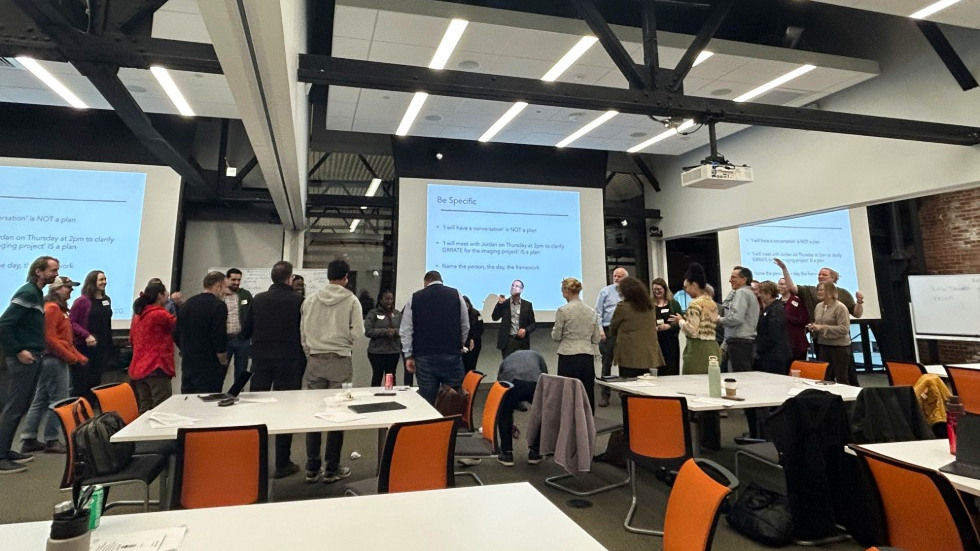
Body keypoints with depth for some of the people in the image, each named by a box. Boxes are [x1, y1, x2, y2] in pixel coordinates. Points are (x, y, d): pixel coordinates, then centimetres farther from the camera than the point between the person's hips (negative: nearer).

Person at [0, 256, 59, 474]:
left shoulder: (37, 293, 14)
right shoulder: (27, 292, -14)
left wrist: (37, 351, 11)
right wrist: (18, 351, -19)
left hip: (32, 358, 9)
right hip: (23, 358, -9)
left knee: (21, 406, 15)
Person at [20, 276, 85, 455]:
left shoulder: (58, 308, 17)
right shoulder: (52, 308, -13)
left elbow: (65, 339, 18)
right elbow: (50, 338, -21)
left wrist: (78, 356, 10)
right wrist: (73, 357, -17)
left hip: (51, 359, 10)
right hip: (55, 360, -10)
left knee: (40, 400, 13)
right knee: (58, 401, -4)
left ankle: (29, 439, 20)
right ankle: (51, 440, 3)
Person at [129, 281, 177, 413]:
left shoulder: (138, 315, 13)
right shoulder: (160, 314, -13)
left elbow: (132, 339, 23)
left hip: (138, 368, 9)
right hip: (156, 368, -9)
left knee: (144, 410, 12)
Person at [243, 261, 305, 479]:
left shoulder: (258, 299, 1)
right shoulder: (297, 300, -9)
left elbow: (245, 331, 5)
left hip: (261, 360, 3)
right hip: (289, 361, -3)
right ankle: (282, 464, 9)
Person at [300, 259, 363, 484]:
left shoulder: (310, 301, 3)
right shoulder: (351, 300, -6)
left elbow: (303, 333, 6)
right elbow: (357, 333, -8)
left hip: (315, 361, 3)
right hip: (340, 362, -3)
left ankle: (312, 469, 16)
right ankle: (332, 469, 12)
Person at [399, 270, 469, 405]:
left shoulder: (414, 298, 6)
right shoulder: (456, 295, 7)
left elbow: (406, 330, 4)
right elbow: (465, 326, 8)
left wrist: (408, 356, 9)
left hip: (424, 356, 1)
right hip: (452, 355, 0)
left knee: (427, 399, 5)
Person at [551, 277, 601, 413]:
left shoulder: (563, 310, -9)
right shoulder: (591, 311, 7)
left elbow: (556, 336, -3)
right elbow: (596, 339, 10)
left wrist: (554, 330, 15)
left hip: (568, 357, -4)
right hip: (588, 357, 5)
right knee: (588, 394, 9)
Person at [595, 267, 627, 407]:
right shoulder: (605, 291, 4)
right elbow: (598, 312, 2)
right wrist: (600, 329, -8)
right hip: (608, 331, -1)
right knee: (607, 363, 3)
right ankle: (604, 395, 11)